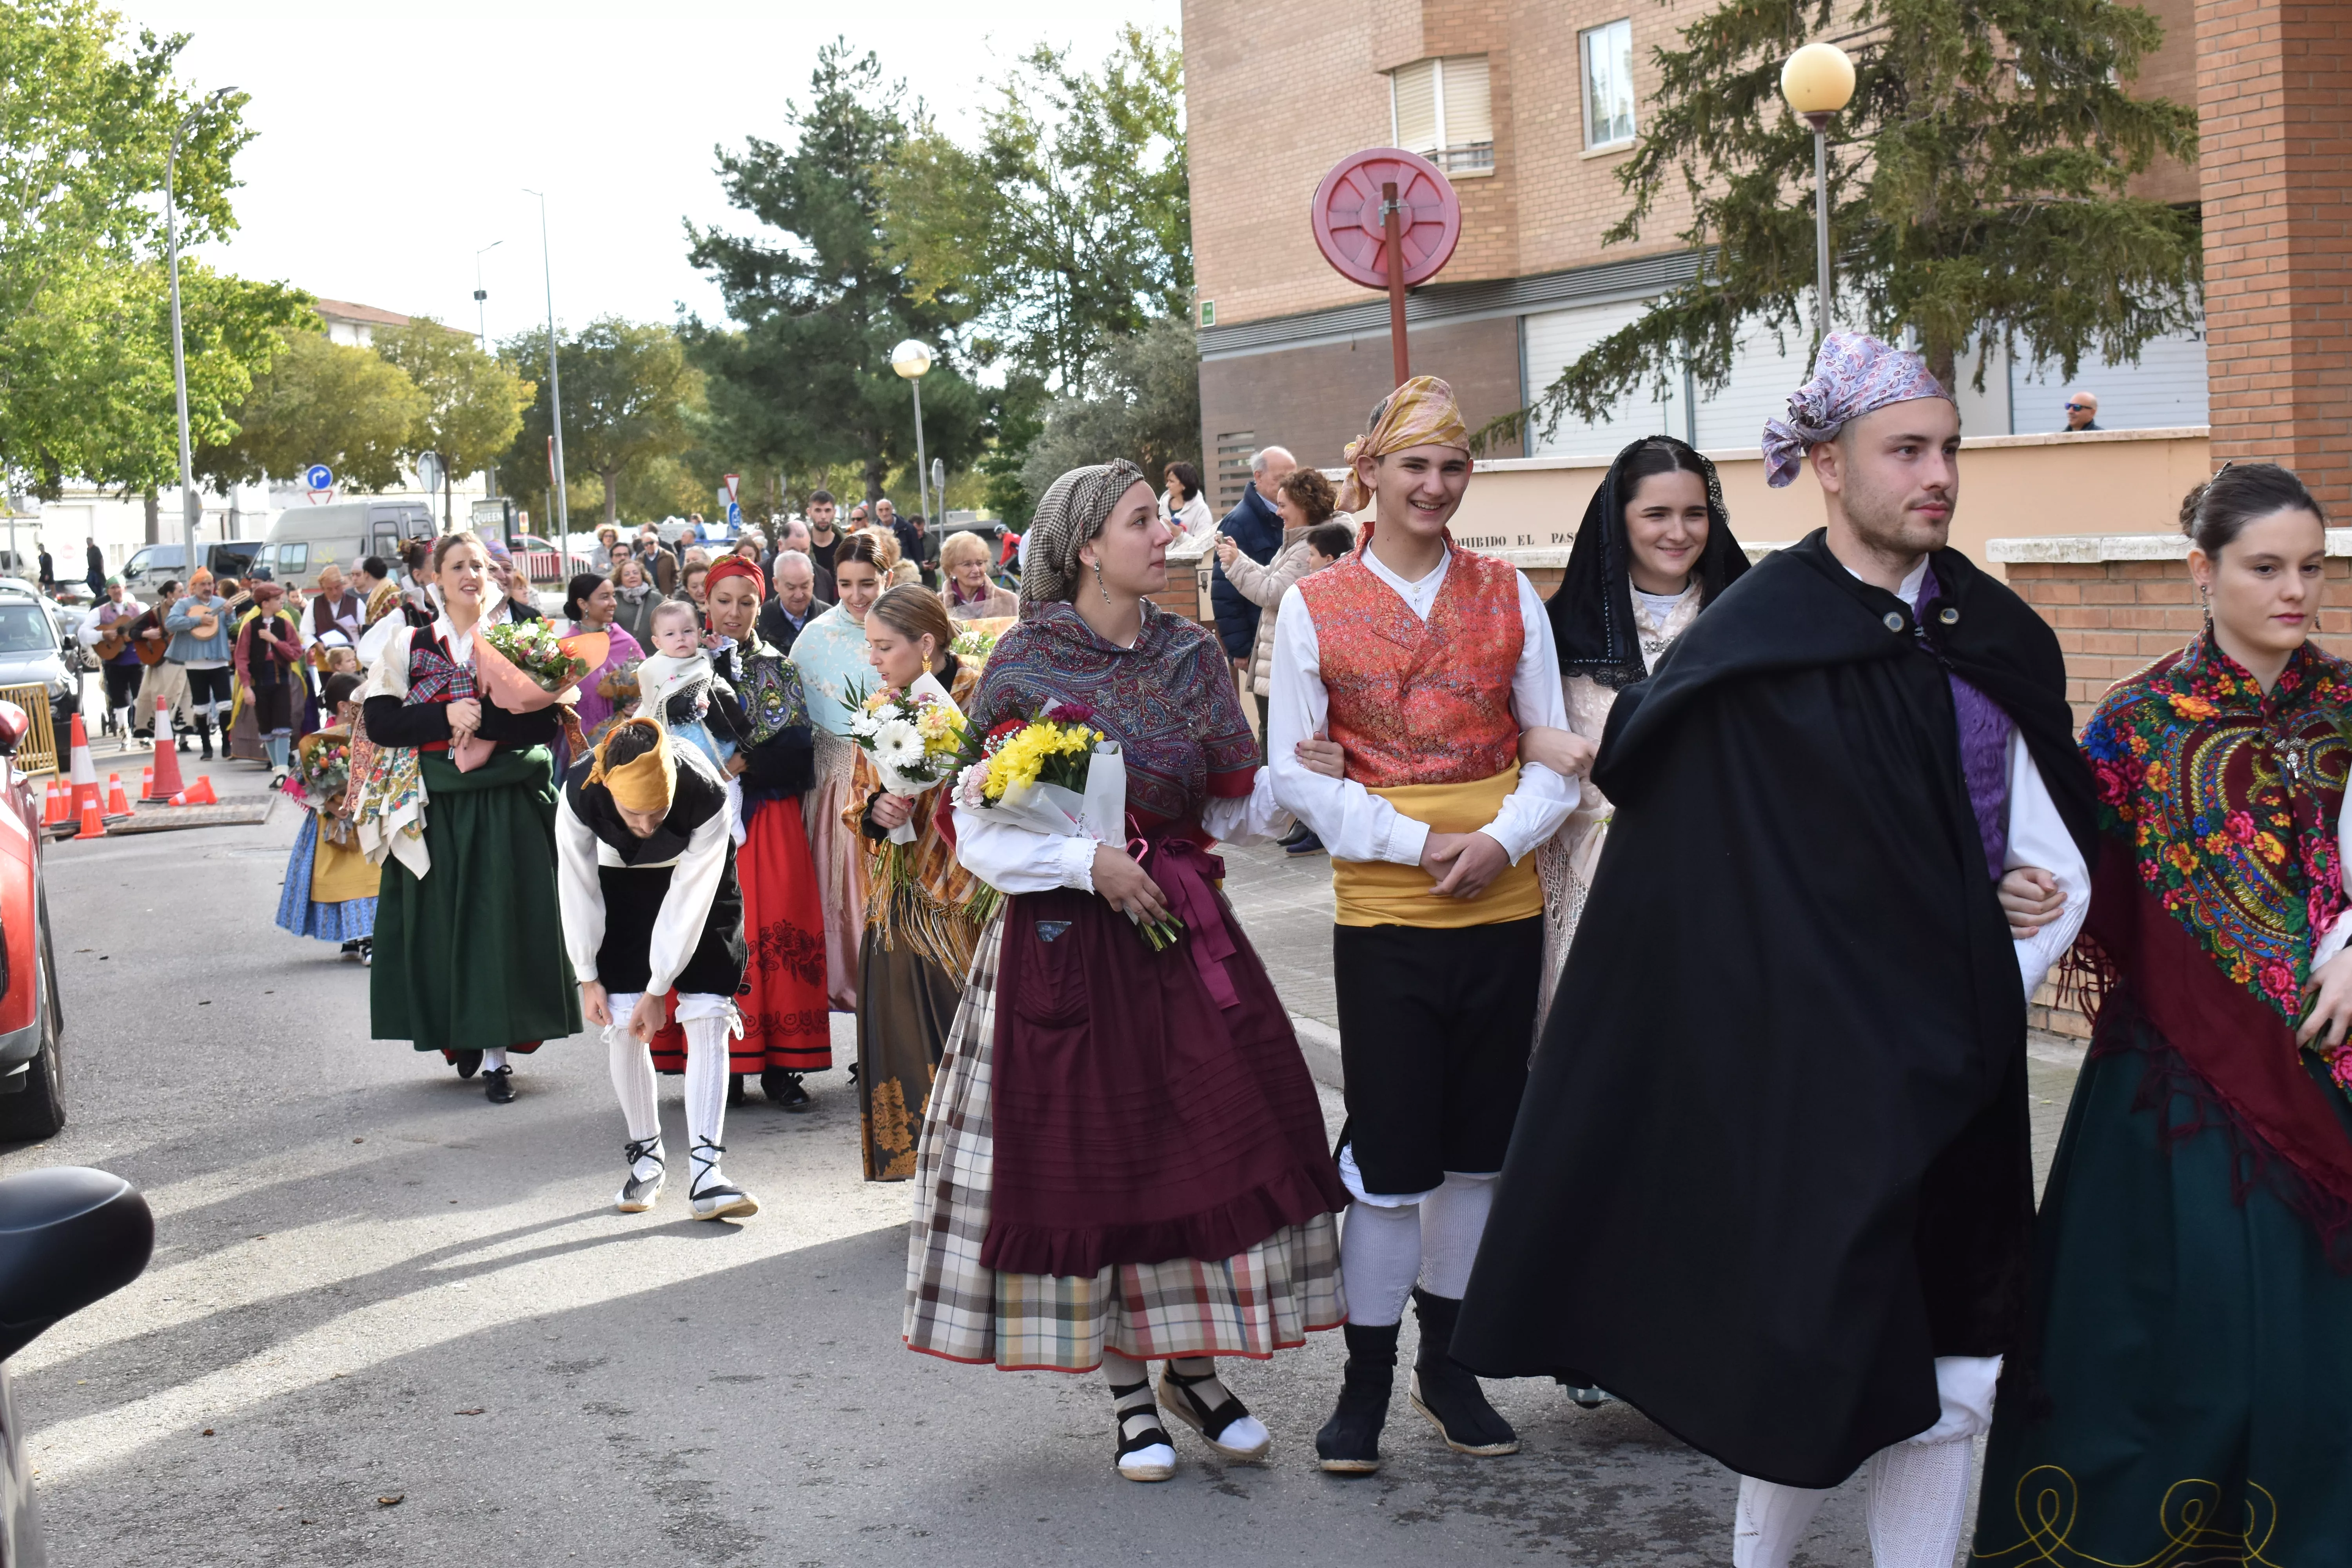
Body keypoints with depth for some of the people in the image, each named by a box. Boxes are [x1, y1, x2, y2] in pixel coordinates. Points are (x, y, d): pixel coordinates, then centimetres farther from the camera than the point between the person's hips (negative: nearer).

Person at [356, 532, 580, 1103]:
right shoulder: (408, 645, 8)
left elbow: (546, 721, -1)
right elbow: (379, 720, -2)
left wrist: (486, 720, -16)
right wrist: (447, 717, -15)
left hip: (505, 806, -1)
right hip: (434, 809, 1)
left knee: (500, 918, -5)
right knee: (441, 920, 1)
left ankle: (495, 1050, -3)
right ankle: (457, 1032, 17)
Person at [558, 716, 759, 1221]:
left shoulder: (706, 797, -38)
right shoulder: (580, 793, -32)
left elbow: (688, 900, -27)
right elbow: (579, 887, -16)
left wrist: (658, 989, -21)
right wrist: (588, 978, -9)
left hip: (698, 877, -1)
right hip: (622, 882, 1)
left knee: (708, 1018, -12)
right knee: (622, 1024, -6)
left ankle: (704, 1174, -16)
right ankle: (645, 1155, 12)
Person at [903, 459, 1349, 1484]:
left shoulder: (1192, 656, 6)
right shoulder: (1026, 664, -6)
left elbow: (1233, 811, 8)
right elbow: (978, 834, -7)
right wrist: (1087, 862, -18)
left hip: (1185, 933, 4)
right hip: (1067, 940, -4)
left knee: (1217, 1138, 2)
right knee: (1087, 1157, 3)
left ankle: (1194, 1369, 21)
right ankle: (1127, 1392, 19)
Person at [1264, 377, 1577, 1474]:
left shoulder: (1508, 594, 7)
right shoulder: (1314, 605, -1)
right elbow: (1294, 772, -3)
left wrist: (1504, 839, -11)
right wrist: (1418, 843, -13)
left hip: (1505, 908, 3)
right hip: (1383, 917, -3)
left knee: (1478, 1148, 11)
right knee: (1391, 1155, 0)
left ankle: (1447, 1364, 26)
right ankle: (1366, 1381, 15)